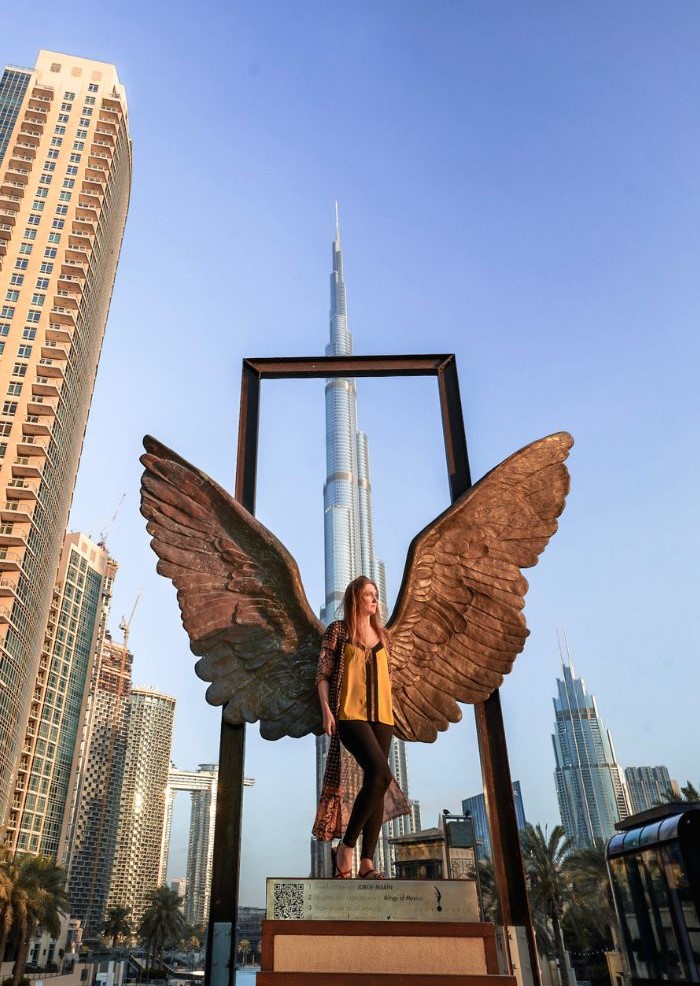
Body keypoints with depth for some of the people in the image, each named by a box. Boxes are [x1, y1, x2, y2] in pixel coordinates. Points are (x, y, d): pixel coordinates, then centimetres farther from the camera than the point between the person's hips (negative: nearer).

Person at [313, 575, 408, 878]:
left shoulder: (383, 636, 17)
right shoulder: (338, 630, 3)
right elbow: (322, 673, 0)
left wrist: (388, 713, 15)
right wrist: (326, 709, -11)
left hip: (381, 716, 6)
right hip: (350, 714, -6)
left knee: (376, 785, 0)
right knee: (381, 775, -22)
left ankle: (367, 863, 4)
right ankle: (345, 848, -7)